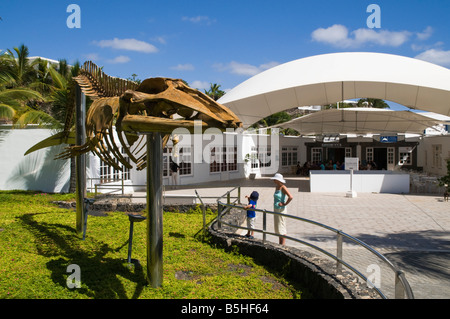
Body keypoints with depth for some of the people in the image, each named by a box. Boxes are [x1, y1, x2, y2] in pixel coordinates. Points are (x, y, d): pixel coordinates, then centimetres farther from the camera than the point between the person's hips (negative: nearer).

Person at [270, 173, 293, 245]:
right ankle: (280, 244, 24)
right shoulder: (276, 187, 9)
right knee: (277, 227, 15)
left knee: (281, 227, -4)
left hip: (281, 210, -9)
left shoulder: (283, 187, -17)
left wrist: (284, 204, -19)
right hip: (276, 209, 9)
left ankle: (283, 245, 4)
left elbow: (291, 197, -27)